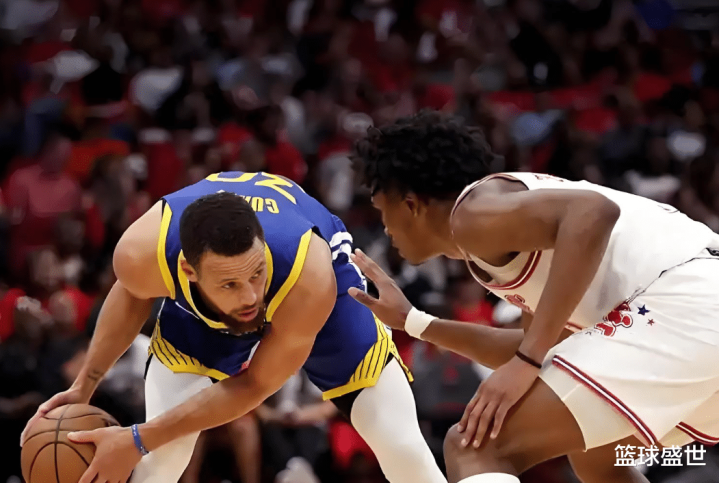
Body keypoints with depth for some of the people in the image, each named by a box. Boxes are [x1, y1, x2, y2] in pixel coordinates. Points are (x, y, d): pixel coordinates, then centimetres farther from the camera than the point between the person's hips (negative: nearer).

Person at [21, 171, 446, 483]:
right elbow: (133, 294, -9)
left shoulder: (310, 278, -45)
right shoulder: (144, 252, -39)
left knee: (402, 447, -9)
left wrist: (138, 440, -29)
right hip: (196, 304, 2)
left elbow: (253, 385, -29)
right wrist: (85, 386, -5)